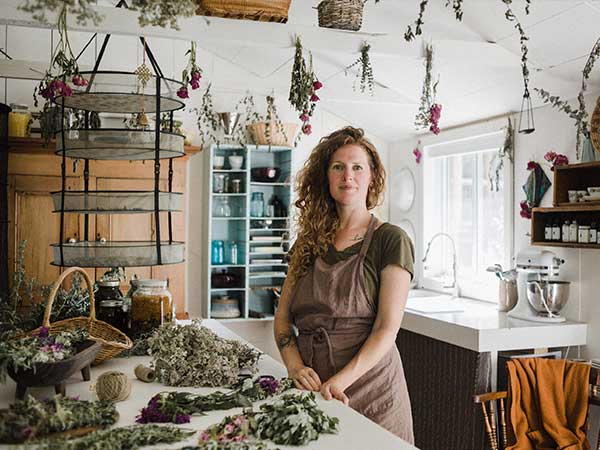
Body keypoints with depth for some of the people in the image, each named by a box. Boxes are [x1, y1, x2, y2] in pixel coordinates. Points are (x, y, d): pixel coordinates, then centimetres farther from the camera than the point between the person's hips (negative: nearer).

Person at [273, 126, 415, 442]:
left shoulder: (390, 240, -6)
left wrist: (340, 381, -23)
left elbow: (387, 329, -12)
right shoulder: (308, 243, 9)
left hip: (368, 387, -4)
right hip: (310, 389, 4)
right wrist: (294, 365, -10)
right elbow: (283, 317, 8)